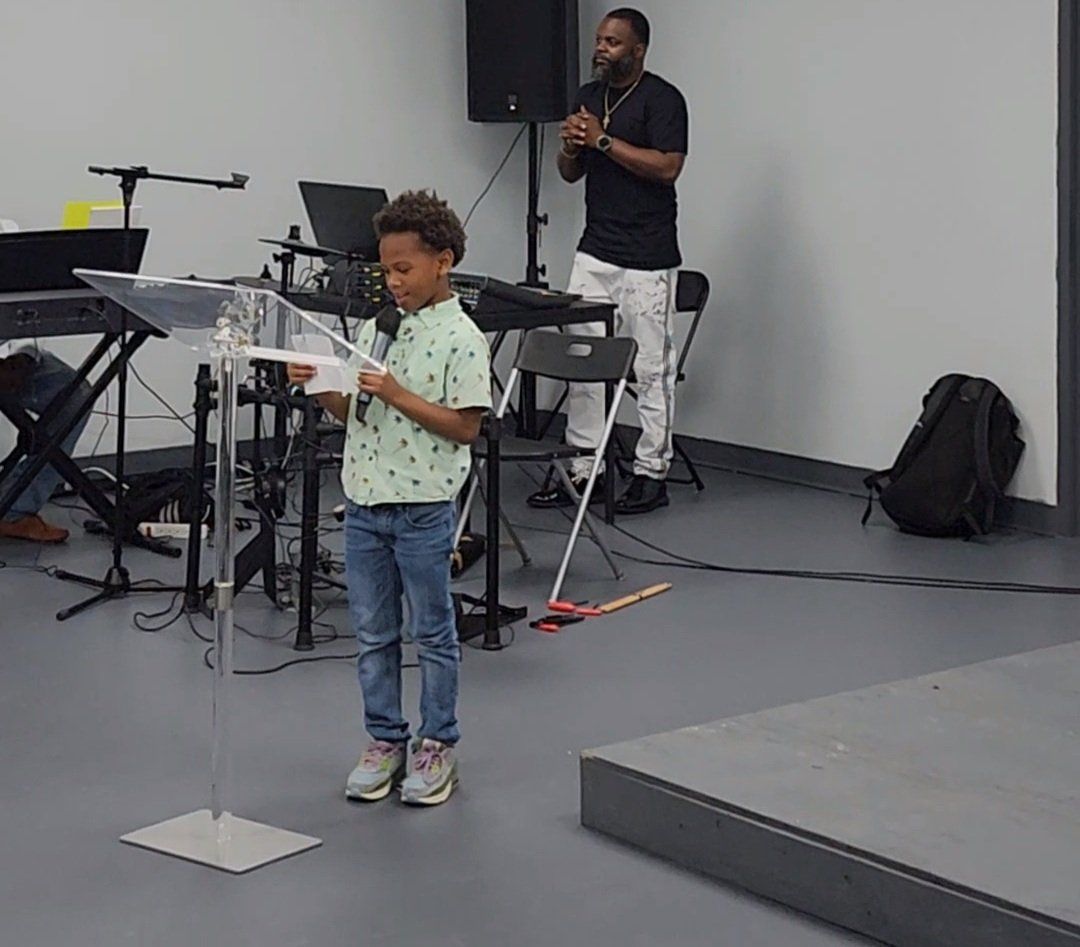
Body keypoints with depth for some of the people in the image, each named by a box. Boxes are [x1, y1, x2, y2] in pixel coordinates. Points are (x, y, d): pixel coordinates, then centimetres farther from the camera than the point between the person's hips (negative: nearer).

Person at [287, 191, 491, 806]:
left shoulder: (461, 338, -11)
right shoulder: (377, 328, 8)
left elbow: (466, 426, -16)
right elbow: (352, 413, 14)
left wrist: (398, 395, -21)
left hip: (424, 507, -6)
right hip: (365, 500, 6)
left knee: (433, 633, 7)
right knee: (374, 633, 12)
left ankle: (438, 745, 18)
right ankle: (385, 741, 23)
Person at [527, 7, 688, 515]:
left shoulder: (662, 99, -8)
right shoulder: (588, 96, 14)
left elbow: (667, 167, -20)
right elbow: (570, 173, 18)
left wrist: (603, 140, -18)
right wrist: (571, 146, -4)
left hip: (646, 262, -7)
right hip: (594, 253, 7)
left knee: (650, 369, 0)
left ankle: (652, 473, 8)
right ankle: (584, 470, 12)